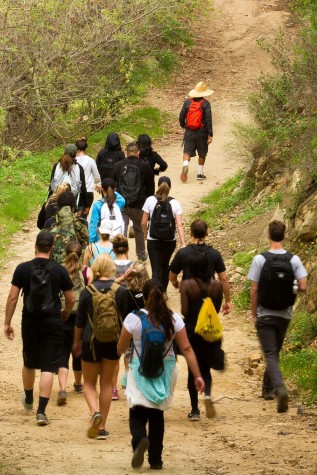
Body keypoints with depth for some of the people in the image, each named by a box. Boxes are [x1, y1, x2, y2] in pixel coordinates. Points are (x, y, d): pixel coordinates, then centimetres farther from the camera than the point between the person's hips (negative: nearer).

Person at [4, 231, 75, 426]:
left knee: (29, 363, 22)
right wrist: (65, 313, 21)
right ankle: (41, 411, -10)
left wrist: (7, 322, 4)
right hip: (53, 323, -2)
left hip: (30, 322, 2)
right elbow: (71, 299, 0)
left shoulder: (23, 269, -6)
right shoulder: (60, 271, -7)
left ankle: (28, 399, 43)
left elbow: (12, 297, -5)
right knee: (49, 367, -1)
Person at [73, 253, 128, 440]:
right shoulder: (121, 291, -6)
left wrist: (77, 341, 14)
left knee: (89, 383, 13)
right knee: (107, 383, 12)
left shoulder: (87, 291, -8)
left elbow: (80, 321, -1)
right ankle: (102, 427, 11)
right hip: (113, 341, 1)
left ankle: (95, 411, -16)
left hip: (91, 341, -1)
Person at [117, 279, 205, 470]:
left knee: (138, 414, 3)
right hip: (166, 372, 3)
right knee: (157, 415, 16)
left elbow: (121, 349, 0)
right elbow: (187, 349, -6)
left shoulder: (133, 319, -10)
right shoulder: (174, 319, -5)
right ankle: (156, 460, 17)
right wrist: (197, 376, -2)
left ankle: (139, 439, -30)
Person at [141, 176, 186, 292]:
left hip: (153, 241, -2)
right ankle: (163, 292, 37)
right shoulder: (175, 203, -8)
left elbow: (144, 222, -7)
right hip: (170, 241, 2)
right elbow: (179, 225, -15)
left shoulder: (150, 200, -10)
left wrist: (146, 235, 13)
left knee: (156, 270, -2)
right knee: (165, 266, 24)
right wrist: (183, 243, -18)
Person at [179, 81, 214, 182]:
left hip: (189, 132, 2)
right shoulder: (205, 104, -9)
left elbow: (181, 117, 8)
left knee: (187, 152, 2)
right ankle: (200, 173, 20)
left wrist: (183, 125, 29)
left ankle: (185, 165, -27)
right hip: (202, 133, -2)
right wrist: (210, 135, -8)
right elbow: (208, 120, -11)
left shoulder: (187, 102, 0)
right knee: (202, 154, 15)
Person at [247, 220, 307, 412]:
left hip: (265, 315, -3)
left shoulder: (260, 259, -13)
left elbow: (254, 290, -10)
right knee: (275, 352, 21)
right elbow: (303, 287, -9)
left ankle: (280, 388, -26)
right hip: (284, 315, 3)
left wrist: (254, 314, 0)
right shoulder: (294, 260, -7)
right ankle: (268, 388, 33)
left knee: (271, 354, -4)